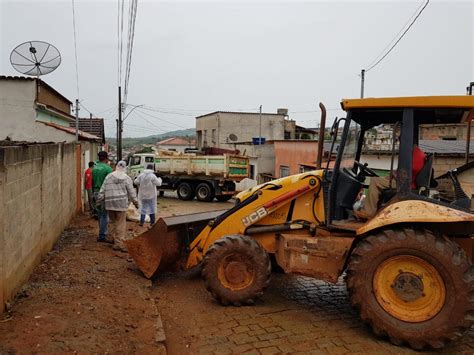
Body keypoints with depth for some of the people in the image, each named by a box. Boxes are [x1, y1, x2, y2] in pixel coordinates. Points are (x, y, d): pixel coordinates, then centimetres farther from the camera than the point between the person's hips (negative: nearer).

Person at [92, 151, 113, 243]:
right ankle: (102, 236, -2)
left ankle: (102, 233, 26)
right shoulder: (107, 168, -12)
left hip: (96, 193, 8)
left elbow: (92, 182, 15)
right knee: (104, 215, -4)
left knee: (100, 214, 16)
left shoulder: (95, 167, 10)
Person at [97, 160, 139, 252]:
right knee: (121, 224, -1)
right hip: (121, 203, -3)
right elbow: (131, 192, 2)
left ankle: (114, 240, 26)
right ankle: (119, 243, -5)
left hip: (110, 204, 3)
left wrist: (99, 200, 14)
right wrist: (136, 202, 12)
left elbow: (102, 190, 5)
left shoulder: (109, 177, 6)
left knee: (113, 222, 17)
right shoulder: (127, 178, 0)